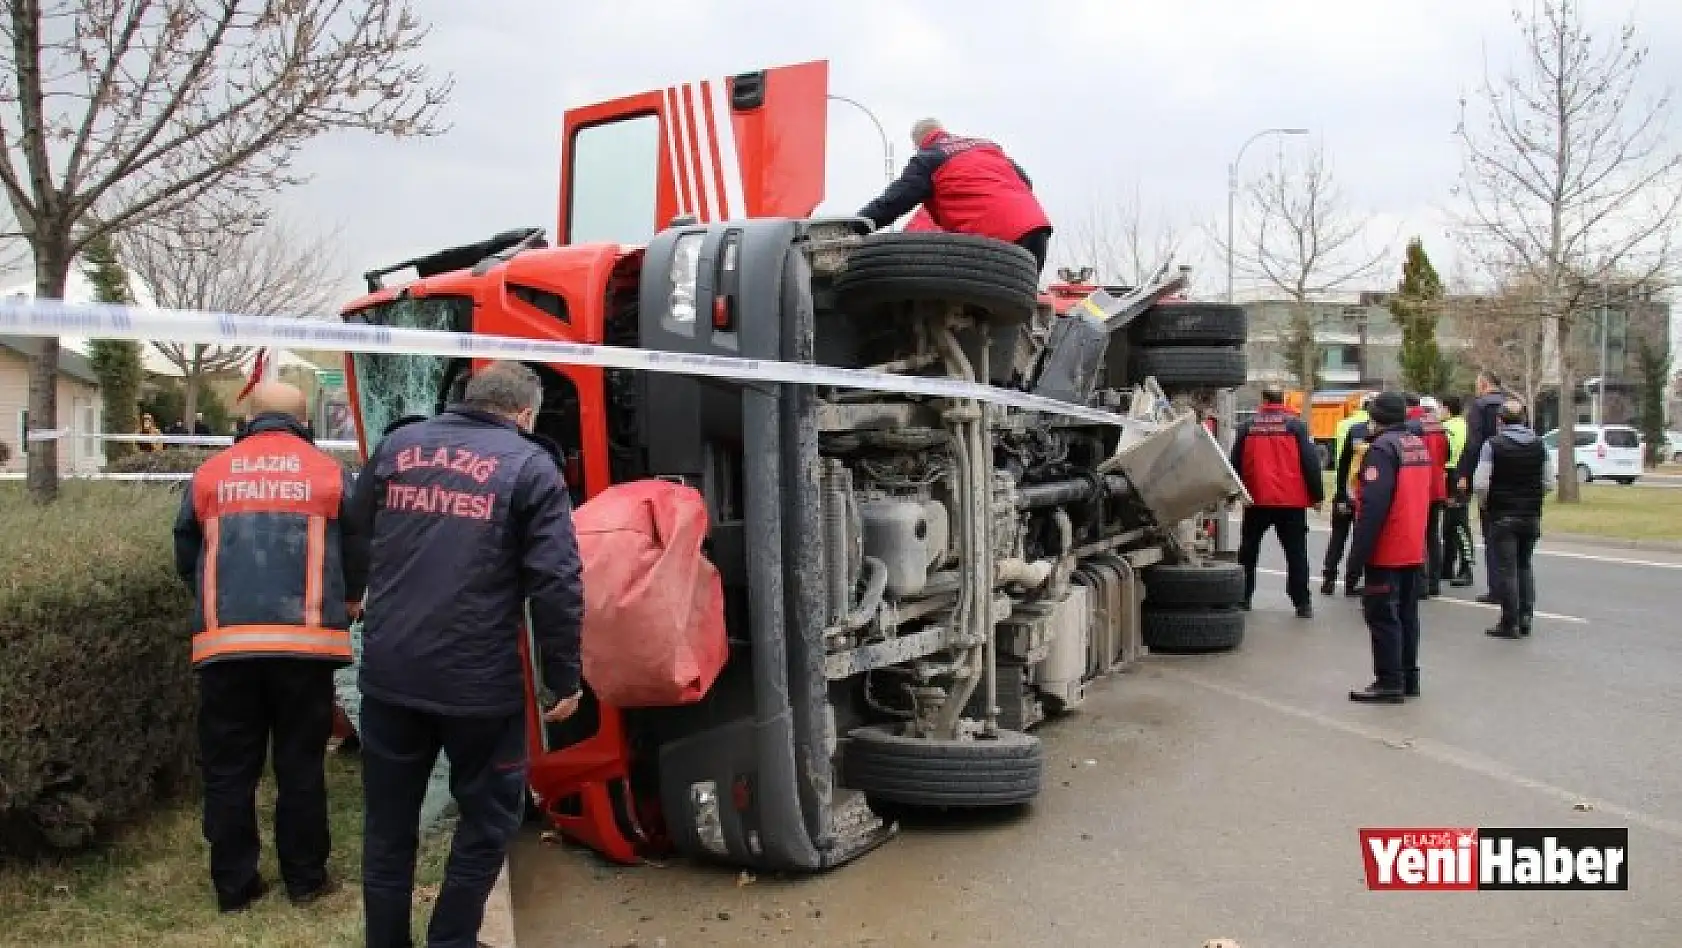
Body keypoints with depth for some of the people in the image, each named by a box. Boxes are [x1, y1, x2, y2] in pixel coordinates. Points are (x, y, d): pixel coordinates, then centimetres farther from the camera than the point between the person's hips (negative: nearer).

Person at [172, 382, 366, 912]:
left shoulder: (212, 472, 11)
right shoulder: (327, 471, 5)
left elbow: (185, 555, 18)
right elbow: (358, 552, 6)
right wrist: (347, 602, 27)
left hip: (225, 641, 1)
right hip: (305, 640, -1)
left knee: (228, 768, 11)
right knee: (301, 764, 9)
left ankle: (233, 885, 16)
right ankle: (306, 879, 16)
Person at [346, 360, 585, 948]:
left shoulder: (397, 443, 8)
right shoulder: (530, 466, -5)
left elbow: (358, 527, 23)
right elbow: (556, 583, -11)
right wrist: (564, 677, -3)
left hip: (389, 673, 4)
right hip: (480, 681, -4)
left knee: (388, 824, 19)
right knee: (488, 820, 15)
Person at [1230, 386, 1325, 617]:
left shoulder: (1247, 427, 3)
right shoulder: (1295, 425, -3)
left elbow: (1236, 463, 8)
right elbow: (1310, 461, -5)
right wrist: (1317, 495, 2)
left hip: (1256, 501, 2)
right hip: (1292, 502, -1)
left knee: (1248, 551, 14)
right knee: (1296, 553, 4)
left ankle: (1242, 598, 16)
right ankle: (1303, 603, 1)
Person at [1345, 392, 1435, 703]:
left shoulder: (1382, 448, -17)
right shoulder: (1419, 445, 12)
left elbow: (1373, 506, -23)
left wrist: (1358, 552, -21)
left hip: (1387, 552, -9)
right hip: (1414, 550, 9)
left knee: (1382, 615, -4)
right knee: (1407, 614, 15)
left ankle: (1389, 682, -3)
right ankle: (1409, 678, 21)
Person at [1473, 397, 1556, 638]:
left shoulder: (1493, 445, -11)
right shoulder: (1539, 445, 4)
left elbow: (1480, 483, -16)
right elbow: (1550, 482, 4)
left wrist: (1484, 503, 2)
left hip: (1502, 516, -5)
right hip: (1532, 516, 5)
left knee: (1504, 569, 0)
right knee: (1524, 567, 17)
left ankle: (1510, 623, 0)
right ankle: (1525, 617, 16)